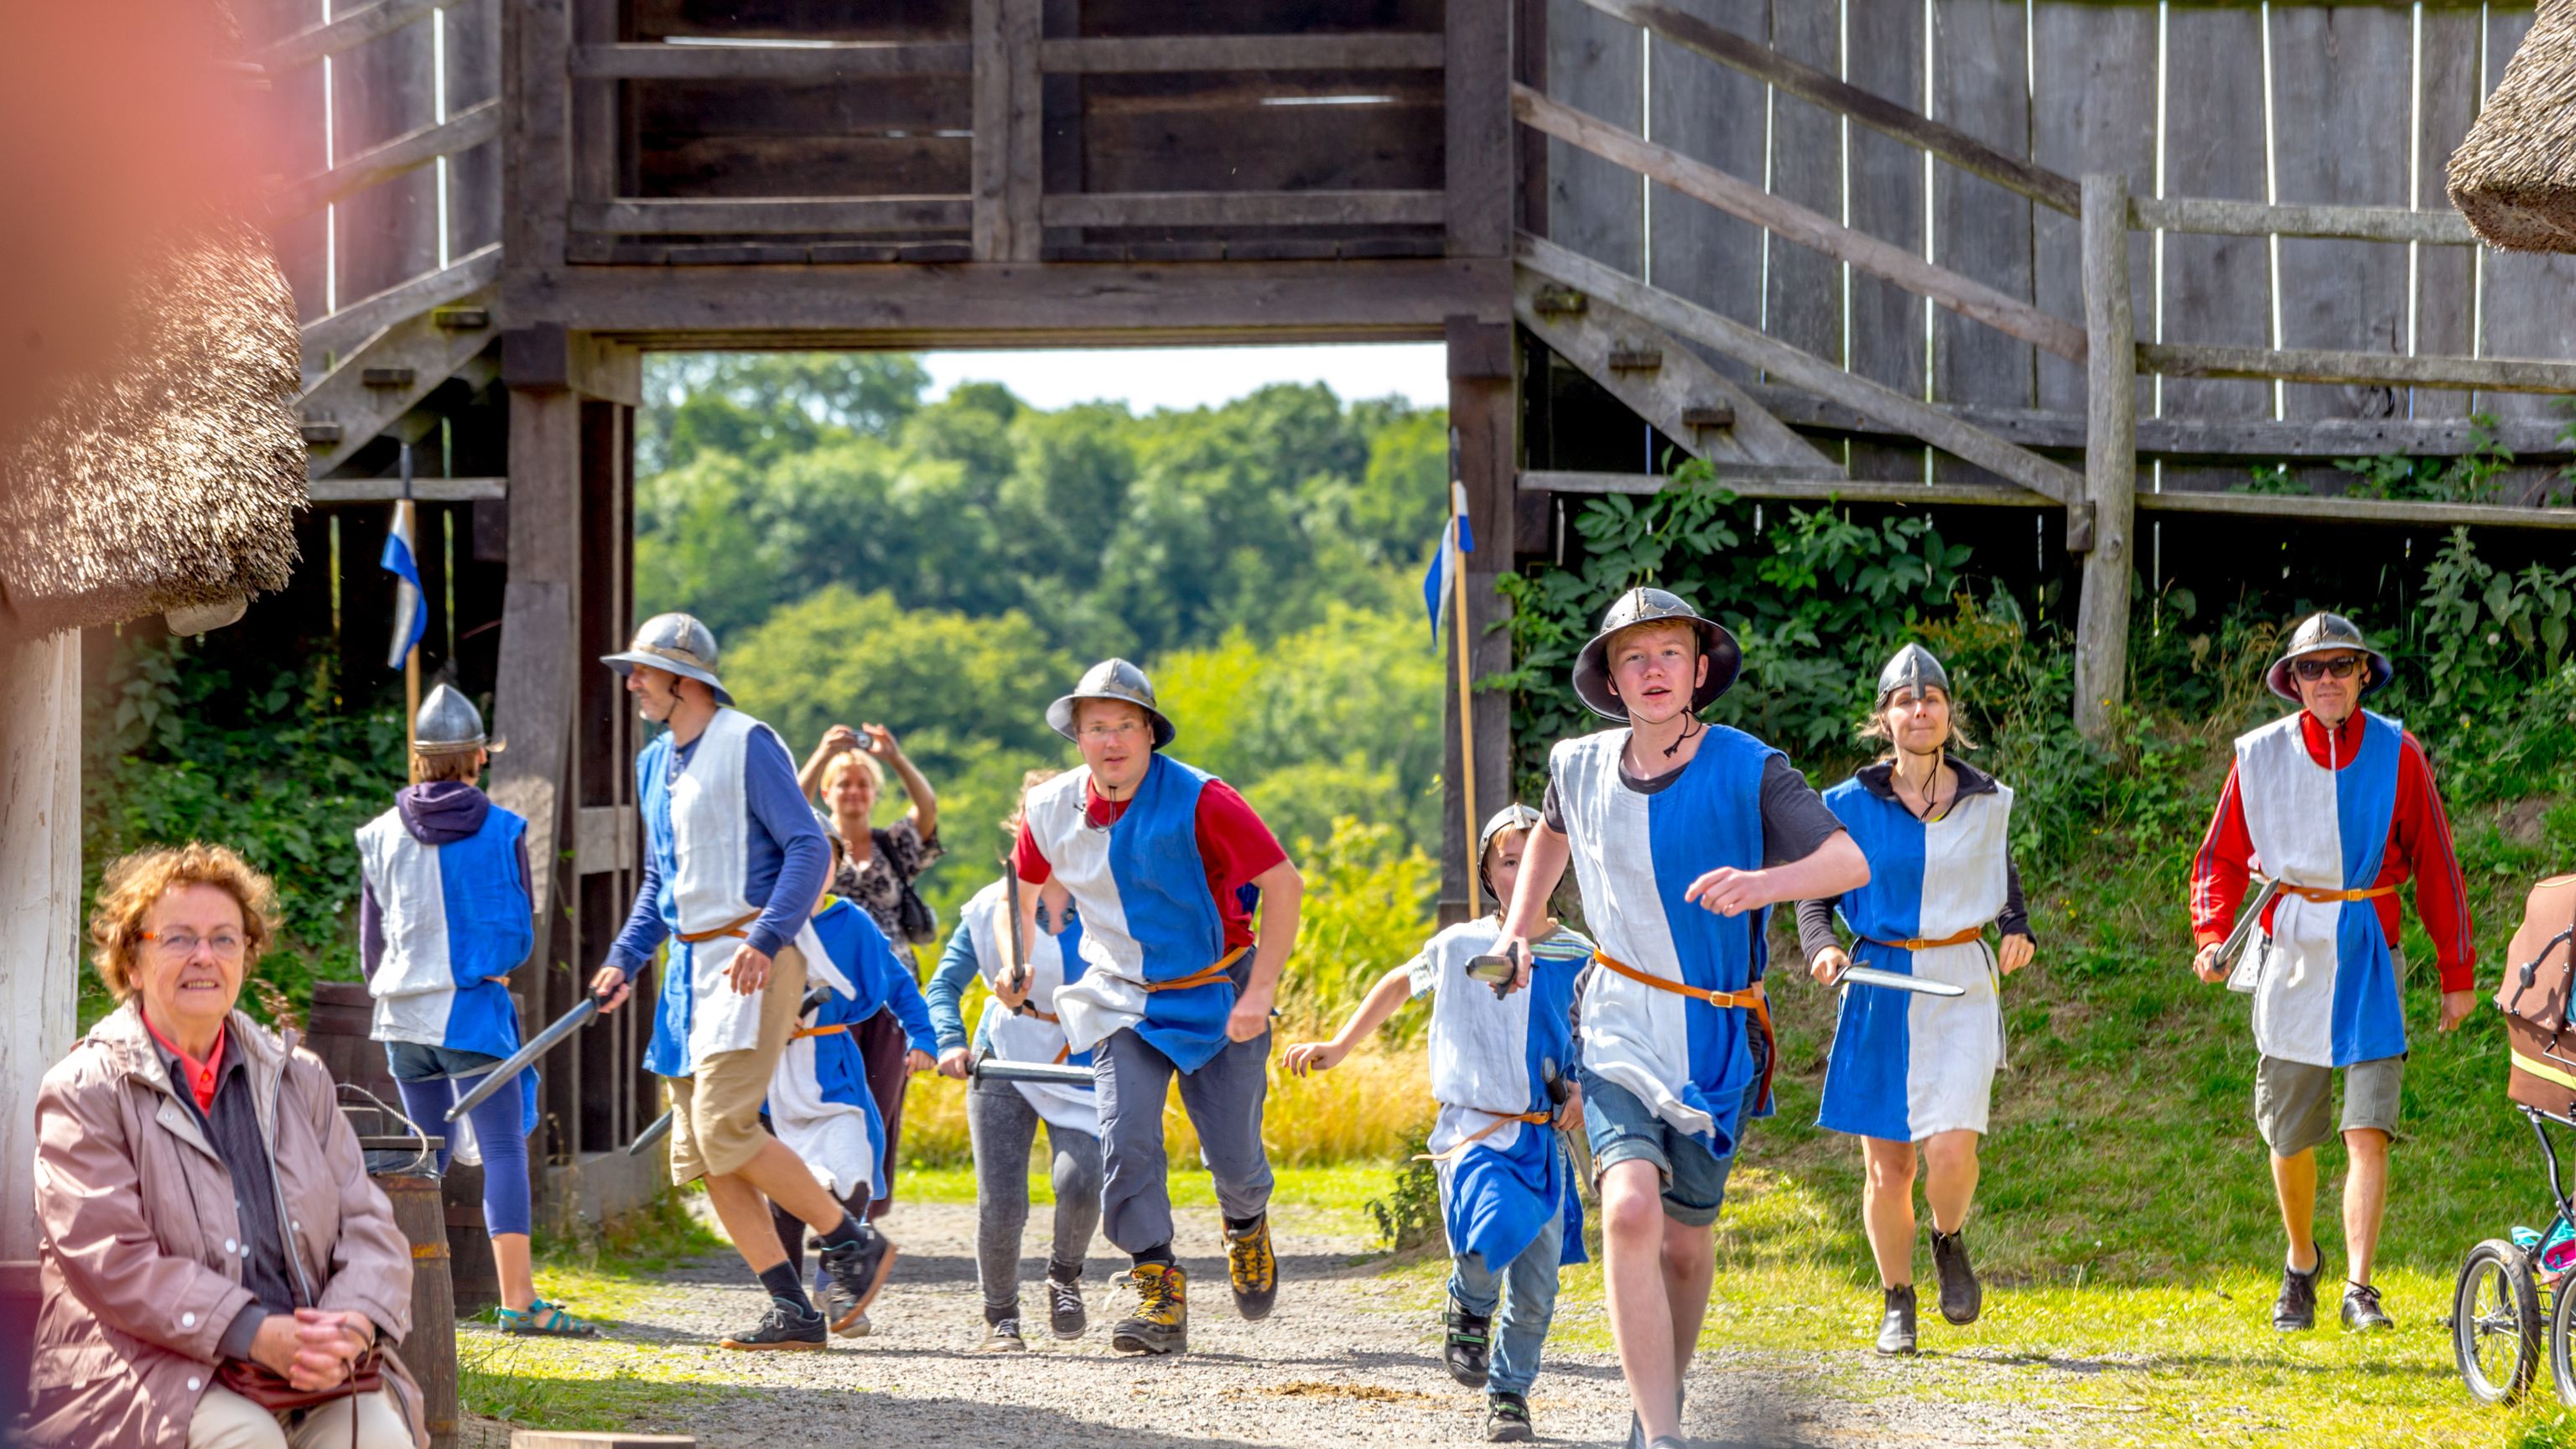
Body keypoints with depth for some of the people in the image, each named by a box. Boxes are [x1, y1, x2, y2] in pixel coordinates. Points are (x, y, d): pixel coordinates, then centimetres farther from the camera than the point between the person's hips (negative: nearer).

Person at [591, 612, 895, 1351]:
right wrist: (625, 959, 14)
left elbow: (809, 848, -14)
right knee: (698, 1152, 1)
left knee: (724, 1128, -19)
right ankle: (794, 1312, 3)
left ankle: (853, 1242, -4)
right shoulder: (655, 764, 18)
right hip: (693, 964, 9)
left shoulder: (747, 745, -8)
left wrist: (764, 941, -24)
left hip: (754, 960, -9)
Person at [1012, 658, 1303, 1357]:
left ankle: (1247, 1227, 37)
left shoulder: (1199, 802, -20)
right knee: (1126, 1142, -16)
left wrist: (1260, 992, -18)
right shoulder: (1052, 811, -6)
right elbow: (1026, 886, 17)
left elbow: (1284, 884, -16)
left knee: (1232, 1153, 1)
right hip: (1123, 1001, 3)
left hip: (1216, 995, -3)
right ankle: (1159, 1292, -9)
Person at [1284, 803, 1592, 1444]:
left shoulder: (1579, 959, 5)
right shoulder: (1459, 948, 3)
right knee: (1492, 1230, -31)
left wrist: (1584, 1091, -3)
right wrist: (1338, 1047, 19)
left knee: (1536, 1290, 1)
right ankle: (1469, 1309, 0)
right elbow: (1399, 985, 22)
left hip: (1543, 1137, 2)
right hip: (1473, 1127, -2)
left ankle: (1509, 1395, 21)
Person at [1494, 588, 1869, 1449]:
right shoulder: (1581, 767, 2)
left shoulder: (1748, 771, -11)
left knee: (1686, 1240, 11)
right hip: (1620, 1031, 1)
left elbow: (1850, 864, -23)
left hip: (1717, 1036, -1)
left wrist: (1762, 883, -41)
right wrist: (1520, 929, 16)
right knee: (1630, 1211, -23)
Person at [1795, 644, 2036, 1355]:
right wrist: (1823, 946, -14)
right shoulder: (1852, 805, -1)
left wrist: (2016, 928, 4)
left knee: (1951, 1148, -16)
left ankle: (1950, 1243, 16)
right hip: (1881, 991, 0)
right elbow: (1816, 894, 6)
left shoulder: (1985, 801, 4)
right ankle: (1897, 1302, 21)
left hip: (1962, 984, 0)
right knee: (1886, 1163, 2)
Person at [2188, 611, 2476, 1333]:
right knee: (2290, 1137, 10)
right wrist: (2211, 936, -11)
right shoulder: (2261, 755, 0)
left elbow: (2435, 865, 3)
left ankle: (2359, 1288, -12)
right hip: (2290, 949, 1)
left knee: (2368, 1132, -12)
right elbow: (2222, 856, 6)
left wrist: (2457, 972, 4)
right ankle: (2300, 1264, 34)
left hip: (2369, 955, -1)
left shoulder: (2396, 754, -2)